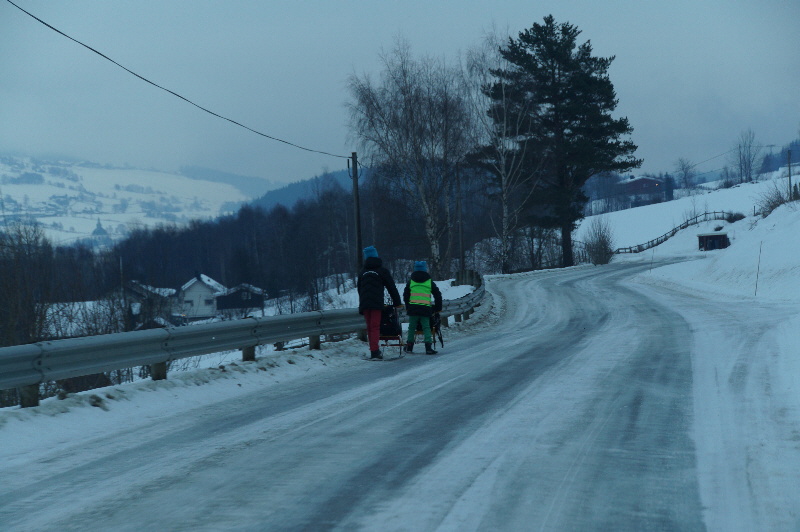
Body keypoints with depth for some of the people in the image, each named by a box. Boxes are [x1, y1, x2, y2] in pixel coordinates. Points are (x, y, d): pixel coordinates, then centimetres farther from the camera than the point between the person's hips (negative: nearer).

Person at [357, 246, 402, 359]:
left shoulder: (363, 272, 18)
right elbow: (391, 287, 4)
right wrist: (397, 303, 9)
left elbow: (359, 288, 22)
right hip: (376, 303, -4)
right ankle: (374, 351, -19)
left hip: (364, 303, 4)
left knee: (369, 327, 11)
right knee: (375, 326, -9)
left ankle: (374, 350, 11)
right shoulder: (382, 271, 4)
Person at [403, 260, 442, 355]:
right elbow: (438, 295, 10)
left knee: (412, 327, 11)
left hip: (413, 308, 1)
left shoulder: (410, 282, 10)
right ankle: (428, 347, -11)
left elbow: (405, 296, 14)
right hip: (425, 309, -1)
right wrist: (438, 308, 19)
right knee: (426, 327, 1)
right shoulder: (430, 282, 7)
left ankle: (409, 347, 11)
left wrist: (407, 307, 23)